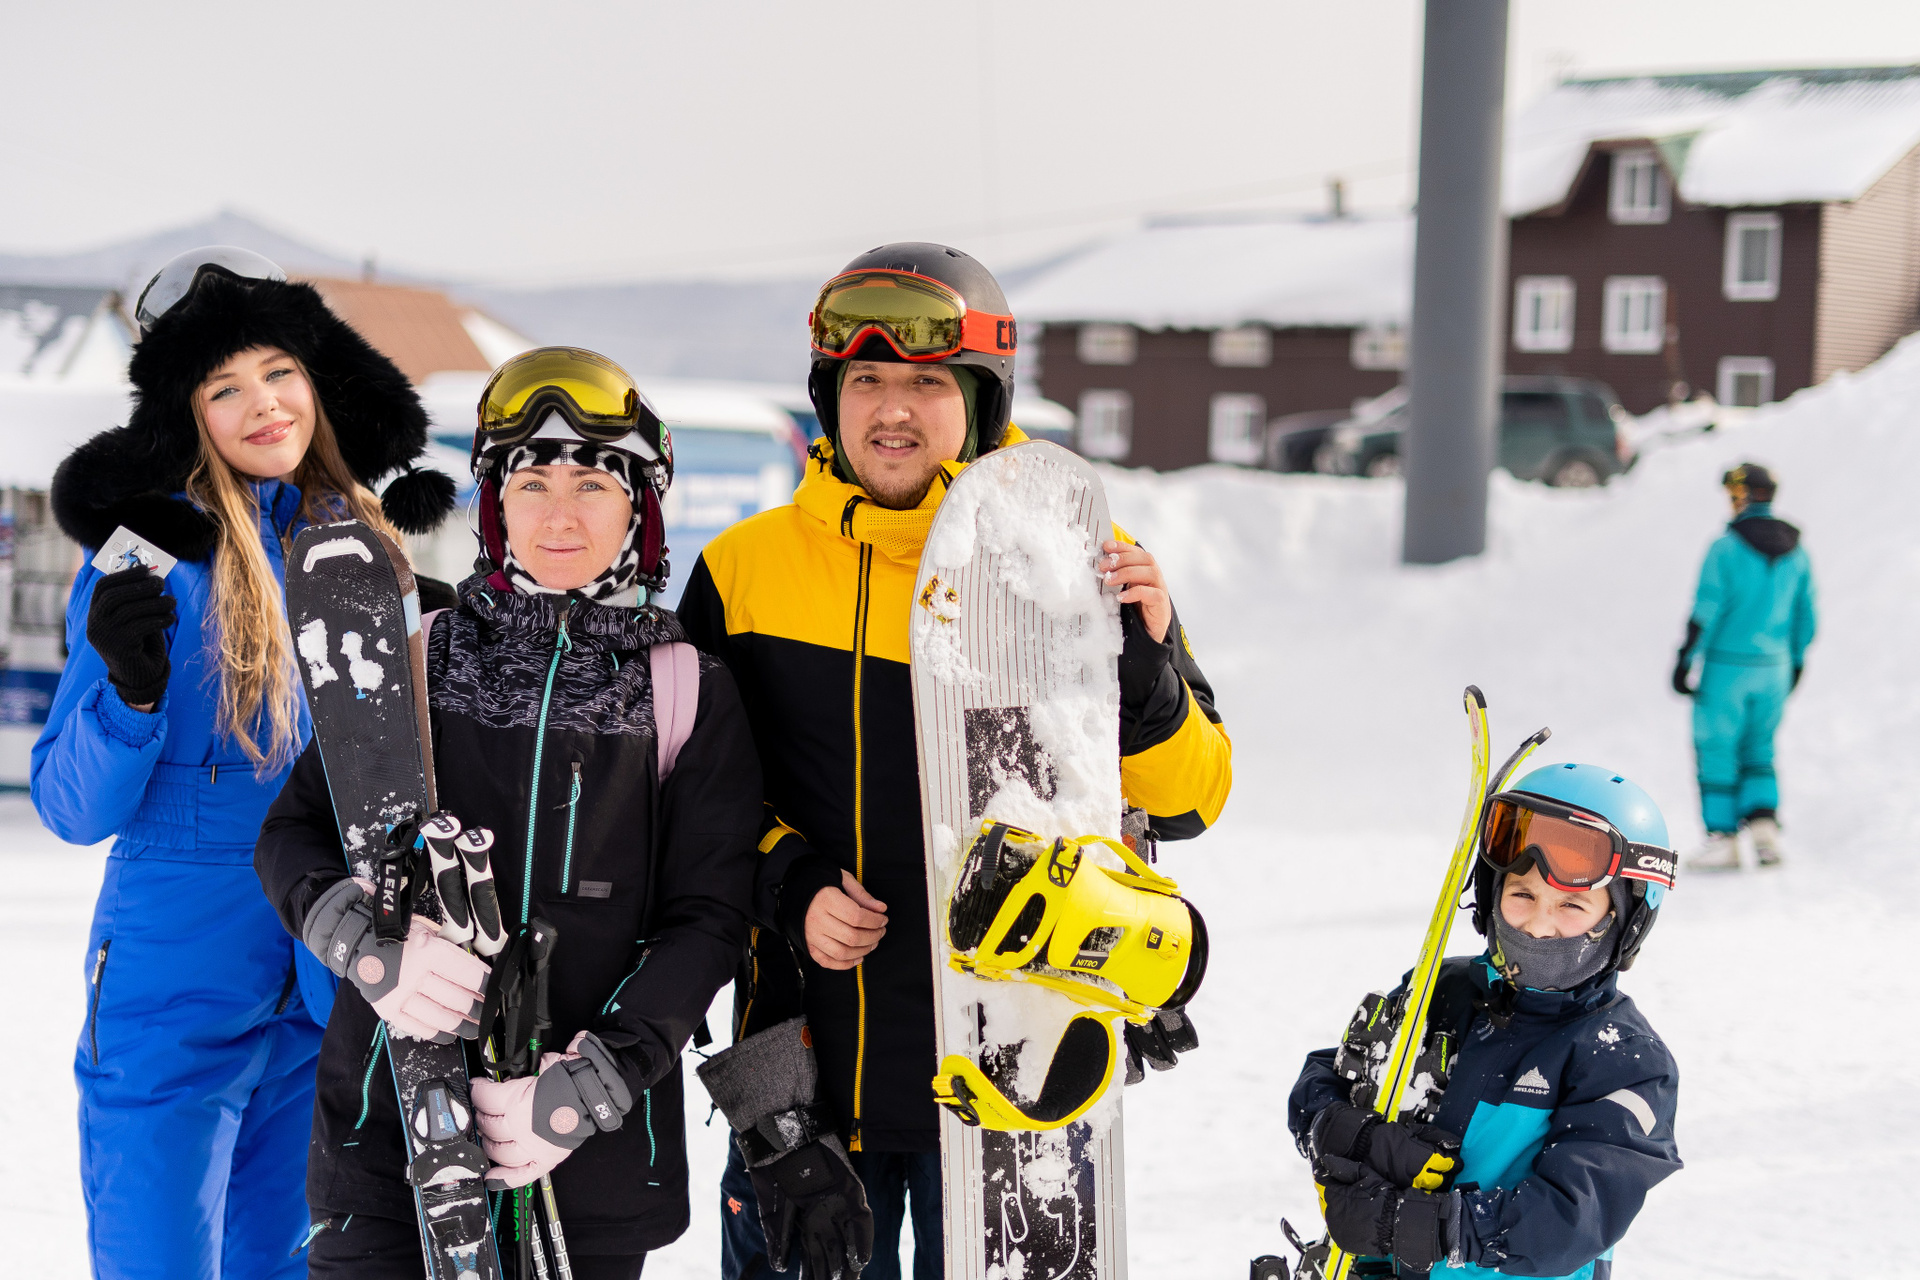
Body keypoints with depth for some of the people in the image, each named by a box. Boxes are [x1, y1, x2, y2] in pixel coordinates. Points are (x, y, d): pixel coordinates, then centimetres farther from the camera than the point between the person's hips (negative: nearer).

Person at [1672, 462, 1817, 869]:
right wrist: (1795, 661, 23)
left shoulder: (1726, 549, -13)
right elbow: (1806, 617, 11)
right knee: (1758, 752, 18)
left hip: (1727, 667, -5)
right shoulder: (1796, 553, 5)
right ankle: (1764, 822, 0)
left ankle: (1723, 838, 4)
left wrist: (1685, 661, -9)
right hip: (1773, 668, 5)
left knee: (1717, 750, 6)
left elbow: (1705, 612, -15)